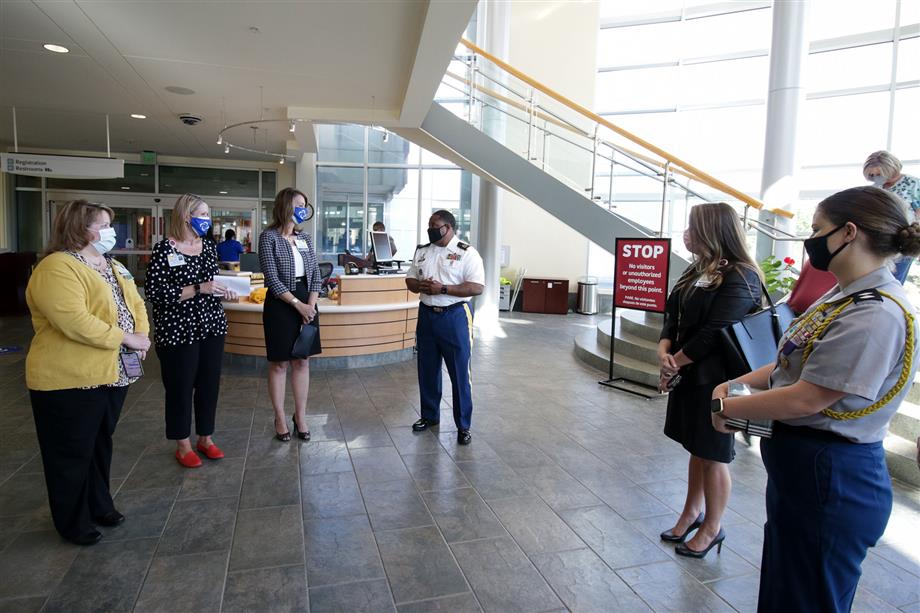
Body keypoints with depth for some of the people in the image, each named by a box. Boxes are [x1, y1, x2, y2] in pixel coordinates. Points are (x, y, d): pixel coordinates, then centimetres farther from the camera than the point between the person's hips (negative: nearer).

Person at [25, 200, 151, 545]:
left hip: (112, 374, 8)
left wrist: (141, 337, -8)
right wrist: (126, 338, -21)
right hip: (70, 380, -8)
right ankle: (73, 523, 25)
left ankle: (100, 505, 38)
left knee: (101, 444, 21)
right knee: (72, 453, 8)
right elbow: (75, 322, -28)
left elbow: (136, 304, 11)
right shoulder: (57, 268, -17)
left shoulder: (113, 267, 12)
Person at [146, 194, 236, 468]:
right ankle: (182, 444, 23)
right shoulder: (165, 248, -12)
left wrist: (223, 291, 1)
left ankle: (205, 438, 28)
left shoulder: (208, 246, 9)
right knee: (181, 388, 6)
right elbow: (156, 294, -17)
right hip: (179, 330, -6)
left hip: (211, 326, 6)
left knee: (210, 383, 11)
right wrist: (198, 289, -22)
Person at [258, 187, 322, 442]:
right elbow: (272, 277, -13)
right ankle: (280, 418, 17)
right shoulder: (269, 236, -7)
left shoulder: (305, 237, 9)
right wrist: (297, 304, -15)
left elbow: (315, 273, 8)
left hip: (306, 303, 5)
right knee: (279, 363, 5)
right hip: (280, 304, -5)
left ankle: (300, 416, 21)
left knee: (302, 361, 10)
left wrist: (310, 305, -5)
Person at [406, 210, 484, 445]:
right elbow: (410, 280, 15)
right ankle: (429, 415, 31)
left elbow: (477, 287, -16)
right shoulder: (422, 251, 10)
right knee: (427, 370, 14)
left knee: (459, 373, 0)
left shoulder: (467, 253, -8)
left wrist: (443, 288, -21)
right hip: (427, 315, 6)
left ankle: (463, 425, 12)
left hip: (454, 316, -5)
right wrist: (419, 286, -10)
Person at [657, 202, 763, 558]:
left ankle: (712, 528, 24)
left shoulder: (739, 277, -17)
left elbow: (715, 332, -22)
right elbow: (673, 316, 8)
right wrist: (664, 351, -9)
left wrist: (675, 362, -14)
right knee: (696, 449, 20)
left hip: (715, 380, -8)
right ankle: (692, 513, 36)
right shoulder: (696, 270, 9)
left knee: (713, 455, 6)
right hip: (688, 375, 8)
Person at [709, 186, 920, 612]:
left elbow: (805, 400, -25)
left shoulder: (876, 314, -24)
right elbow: (790, 365, 12)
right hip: (800, 466, 9)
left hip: (829, 479, -9)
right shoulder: (843, 297, 7)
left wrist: (725, 406, -14)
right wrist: (733, 384, -1)